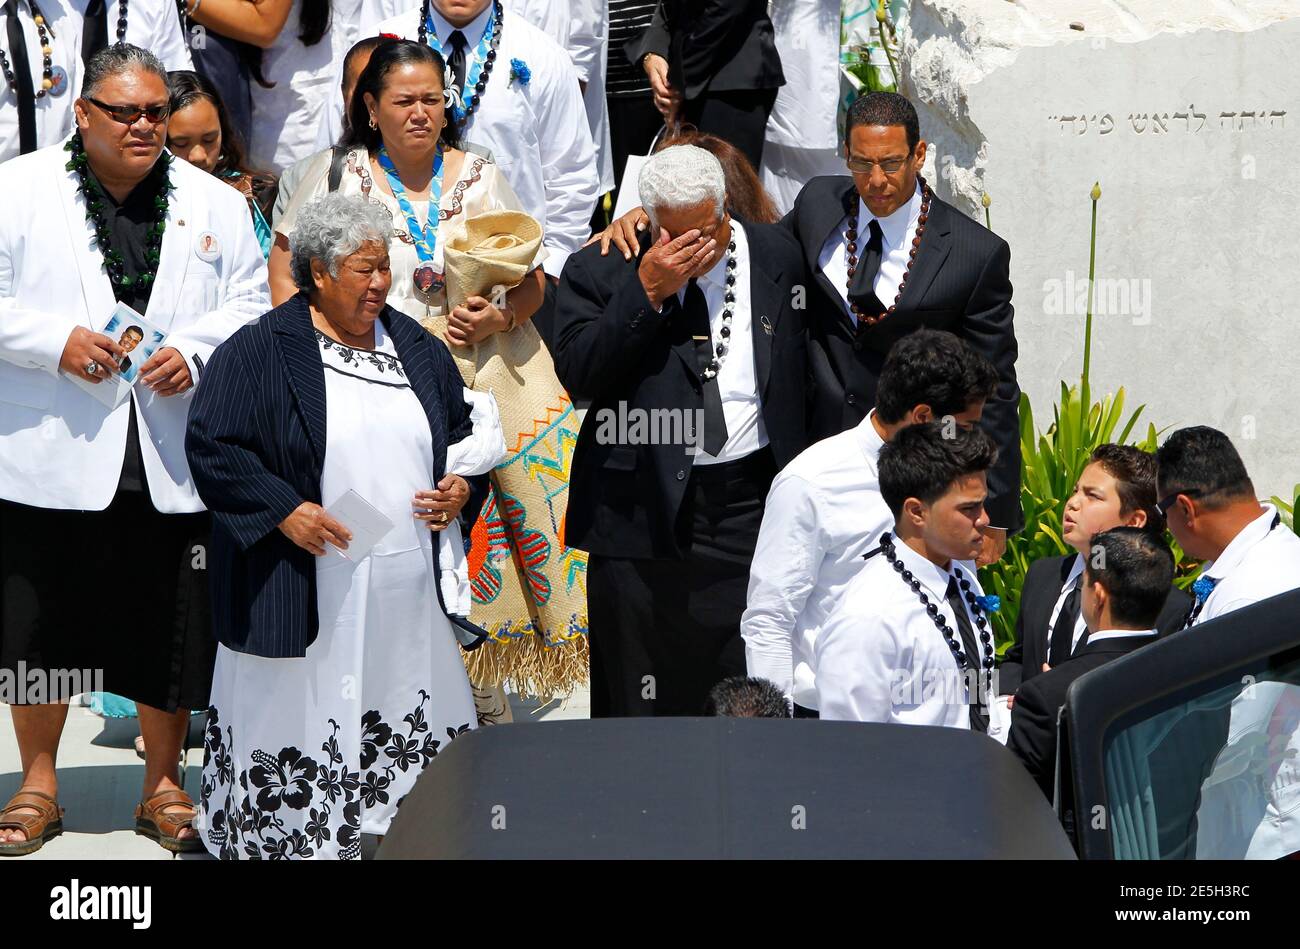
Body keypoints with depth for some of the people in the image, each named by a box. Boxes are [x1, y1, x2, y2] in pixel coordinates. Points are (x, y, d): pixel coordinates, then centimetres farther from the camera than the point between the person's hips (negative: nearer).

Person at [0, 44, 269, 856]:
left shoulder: (216, 204, 9)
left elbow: (250, 307, 7)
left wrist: (194, 351, -11)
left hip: (173, 463, 2)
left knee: (171, 629, 7)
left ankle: (164, 787, 24)